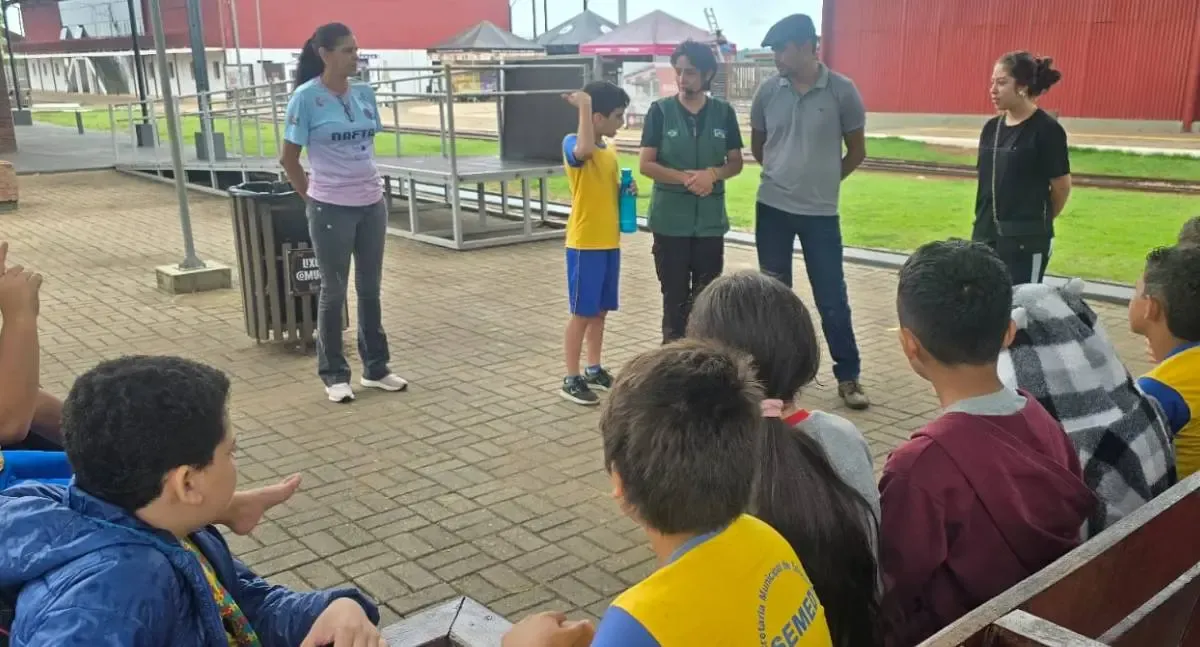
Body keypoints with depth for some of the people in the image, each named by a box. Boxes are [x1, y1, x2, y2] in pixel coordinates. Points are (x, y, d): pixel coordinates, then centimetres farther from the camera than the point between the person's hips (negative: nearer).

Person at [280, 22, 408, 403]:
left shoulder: (365, 93, 5)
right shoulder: (306, 98, -10)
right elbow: (288, 158, -4)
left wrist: (368, 183, 12)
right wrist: (314, 197, 0)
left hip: (372, 204, 5)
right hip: (332, 209, -5)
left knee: (370, 288, 13)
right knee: (334, 291, 6)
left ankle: (375, 368, 25)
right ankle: (334, 375, 18)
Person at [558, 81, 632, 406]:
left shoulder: (610, 151, 11)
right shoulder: (572, 143, -13)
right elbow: (584, 149, -39)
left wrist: (626, 191, 1)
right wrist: (584, 105, -30)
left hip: (609, 242, 8)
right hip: (584, 244, -8)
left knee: (600, 311, 16)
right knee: (582, 313, -1)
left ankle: (594, 369, 28)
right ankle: (571, 379, 9)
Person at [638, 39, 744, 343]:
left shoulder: (724, 112, 4)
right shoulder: (660, 111, -2)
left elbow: (736, 163, 7)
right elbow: (645, 164, -5)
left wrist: (712, 173, -14)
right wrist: (687, 178, -17)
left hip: (711, 220, 2)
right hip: (670, 220, -2)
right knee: (675, 295, 4)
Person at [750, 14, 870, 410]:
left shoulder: (842, 91, -8)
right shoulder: (768, 91, -1)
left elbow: (857, 151, 3)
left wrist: (824, 180, 9)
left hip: (820, 212, -2)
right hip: (772, 208, 2)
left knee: (832, 298, 2)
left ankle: (848, 377, 13)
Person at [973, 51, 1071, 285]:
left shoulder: (1047, 129, -11)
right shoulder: (991, 127, 8)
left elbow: (1062, 186, -4)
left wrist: (1039, 219, 9)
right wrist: (983, 224, 12)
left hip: (1027, 238, -6)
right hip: (986, 233, 6)